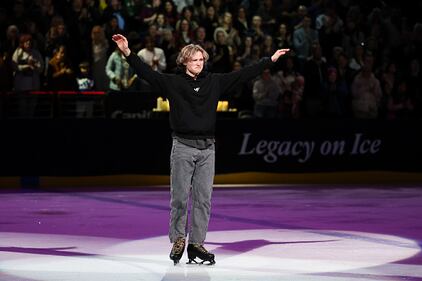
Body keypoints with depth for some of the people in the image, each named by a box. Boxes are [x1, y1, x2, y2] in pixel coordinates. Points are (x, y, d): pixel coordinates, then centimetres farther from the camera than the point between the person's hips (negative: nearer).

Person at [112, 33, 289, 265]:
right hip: (183, 147, -3)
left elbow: (243, 75, 13)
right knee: (180, 197, -1)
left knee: (203, 198, 3)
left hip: (207, 148, 3)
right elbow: (147, 72, -7)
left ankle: (196, 244, 9)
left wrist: (270, 60, 14)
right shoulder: (172, 82, 1)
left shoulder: (214, 82, 9)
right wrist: (128, 52, -19)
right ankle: (178, 240, 14)